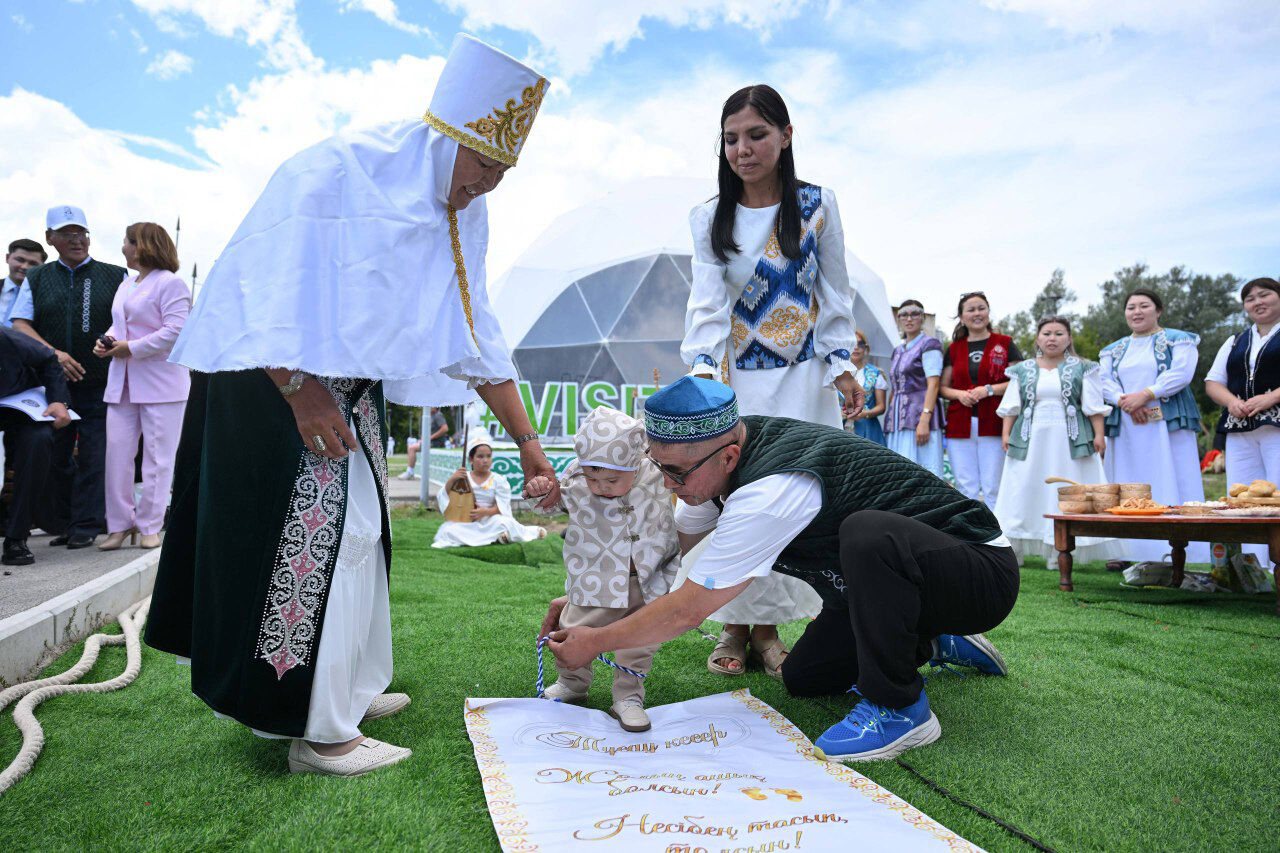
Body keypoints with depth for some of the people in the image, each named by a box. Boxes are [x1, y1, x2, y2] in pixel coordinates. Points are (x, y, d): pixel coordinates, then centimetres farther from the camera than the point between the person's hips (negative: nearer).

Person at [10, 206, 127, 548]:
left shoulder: (115, 276, 7)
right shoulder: (36, 279, 12)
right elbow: (19, 325, 5)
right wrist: (53, 354, -11)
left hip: (100, 384, -3)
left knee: (93, 456, -3)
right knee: (56, 455, 8)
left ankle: (86, 525, 5)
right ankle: (62, 523, 19)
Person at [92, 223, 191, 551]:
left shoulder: (169, 283, -6)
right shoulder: (126, 285, 22)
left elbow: (175, 332, -17)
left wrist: (132, 349, -15)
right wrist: (107, 340, 8)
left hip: (160, 384, -8)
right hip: (122, 384, 8)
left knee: (157, 457, -2)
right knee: (117, 452, 4)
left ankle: (150, 526, 6)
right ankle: (120, 523, 12)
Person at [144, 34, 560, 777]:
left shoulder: (465, 217, 3)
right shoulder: (340, 169, -20)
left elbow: (477, 338, 5)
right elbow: (263, 283, -22)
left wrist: (528, 443, 2)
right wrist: (301, 393, -25)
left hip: (354, 386, 8)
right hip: (272, 378, -8)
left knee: (355, 533, 12)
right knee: (313, 536, -8)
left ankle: (347, 688, 27)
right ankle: (321, 732, 2)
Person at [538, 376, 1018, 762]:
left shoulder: (770, 491, -35)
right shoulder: (720, 462, -7)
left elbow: (687, 611, -27)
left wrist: (595, 642, -13)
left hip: (980, 573, -8)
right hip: (894, 579, 9)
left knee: (869, 534, -38)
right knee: (802, 679, 7)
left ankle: (899, 709, -17)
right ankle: (930, 646, 26)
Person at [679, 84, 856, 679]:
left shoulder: (817, 204, 3)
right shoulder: (710, 219, 3)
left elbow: (834, 294, 6)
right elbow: (707, 302, -9)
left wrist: (842, 366, -1)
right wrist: (703, 371, -24)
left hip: (802, 375, 0)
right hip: (735, 376, 1)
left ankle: (768, 624, 8)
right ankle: (735, 624, 9)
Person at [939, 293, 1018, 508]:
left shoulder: (1004, 344, 7)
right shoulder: (954, 348, 15)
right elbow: (942, 387, 15)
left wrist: (989, 389, -12)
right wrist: (959, 394, -6)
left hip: (993, 425, -3)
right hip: (959, 426, 3)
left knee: (993, 487, -4)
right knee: (966, 488, 2)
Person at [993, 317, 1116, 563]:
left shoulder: (1083, 369, 6)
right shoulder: (1023, 371, 11)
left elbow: (1094, 406, 2)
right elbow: (1011, 406, 10)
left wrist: (1099, 434, -7)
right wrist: (1006, 433, 1)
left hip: (1070, 441, -1)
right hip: (1031, 440, 2)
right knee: (1024, 492, 1)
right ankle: (1014, 548, 5)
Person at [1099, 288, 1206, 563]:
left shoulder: (1179, 341, 8)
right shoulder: (1113, 350, 20)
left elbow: (1181, 373, -8)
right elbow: (1103, 381, 7)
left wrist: (1145, 395, -18)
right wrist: (1123, 401, -12)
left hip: (1167, 424, -4)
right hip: (1124, 428, 4)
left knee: (1169, 484, -8)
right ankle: (1127, 553, 1)